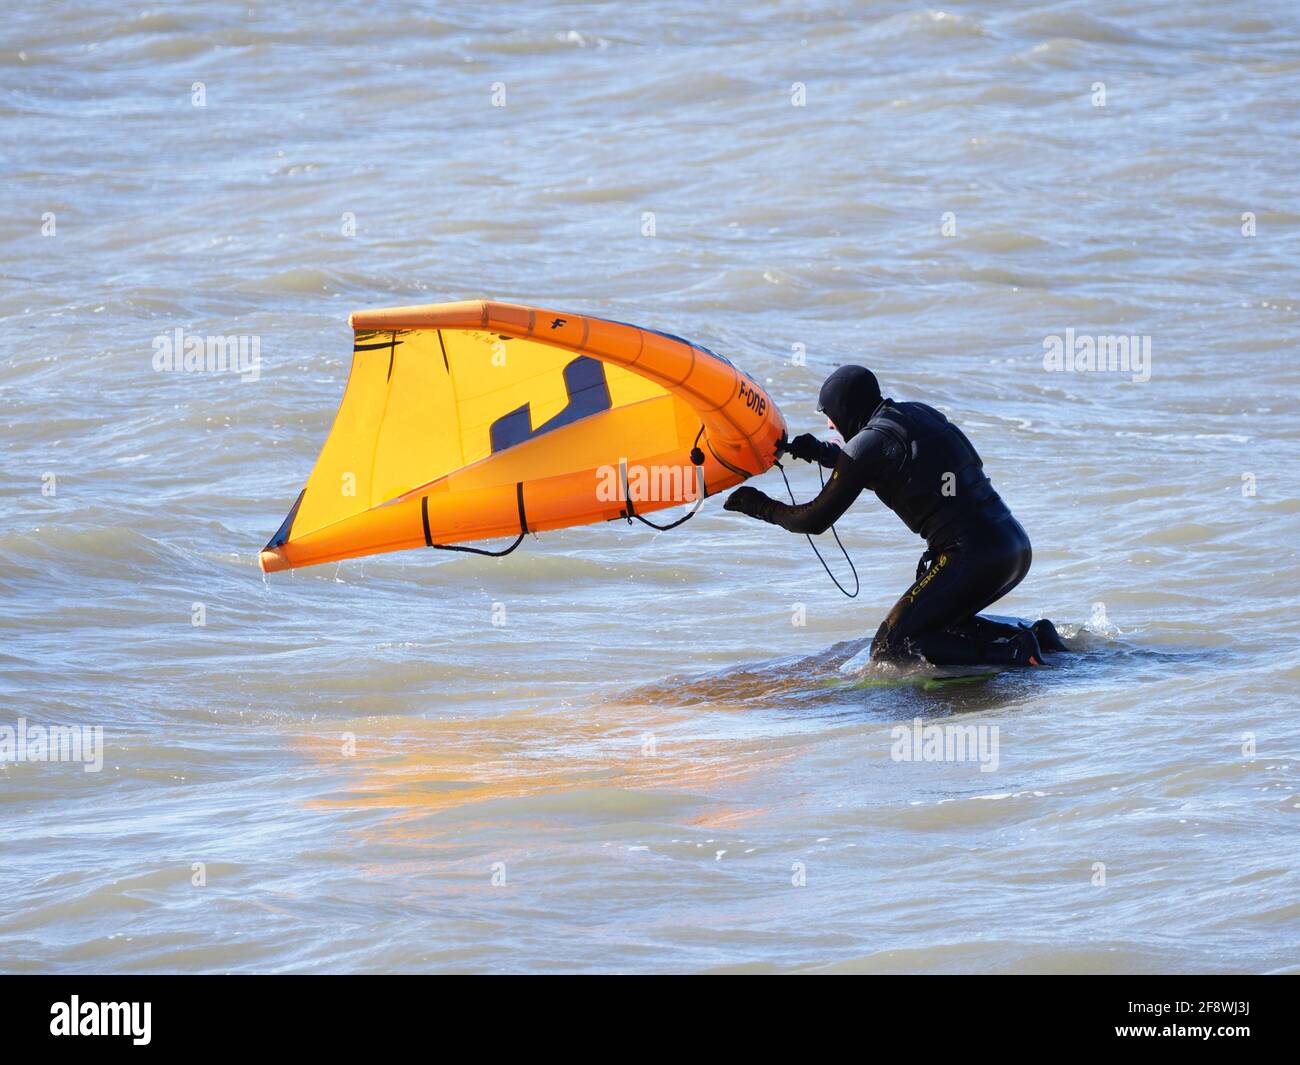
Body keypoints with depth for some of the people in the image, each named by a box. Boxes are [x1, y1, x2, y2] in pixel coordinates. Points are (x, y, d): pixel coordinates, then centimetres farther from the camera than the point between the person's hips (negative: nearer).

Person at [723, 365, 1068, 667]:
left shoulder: (869, 442, -7)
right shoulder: (919, 414, 16)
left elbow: (816, 520, -1)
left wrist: (762, 507, 15)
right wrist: (817, 451, 31)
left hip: (971, 557, -9)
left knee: (889, 650, -4)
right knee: (939, 622, 29)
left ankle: (1013, 651, -16)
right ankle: (1035, 636, 11)